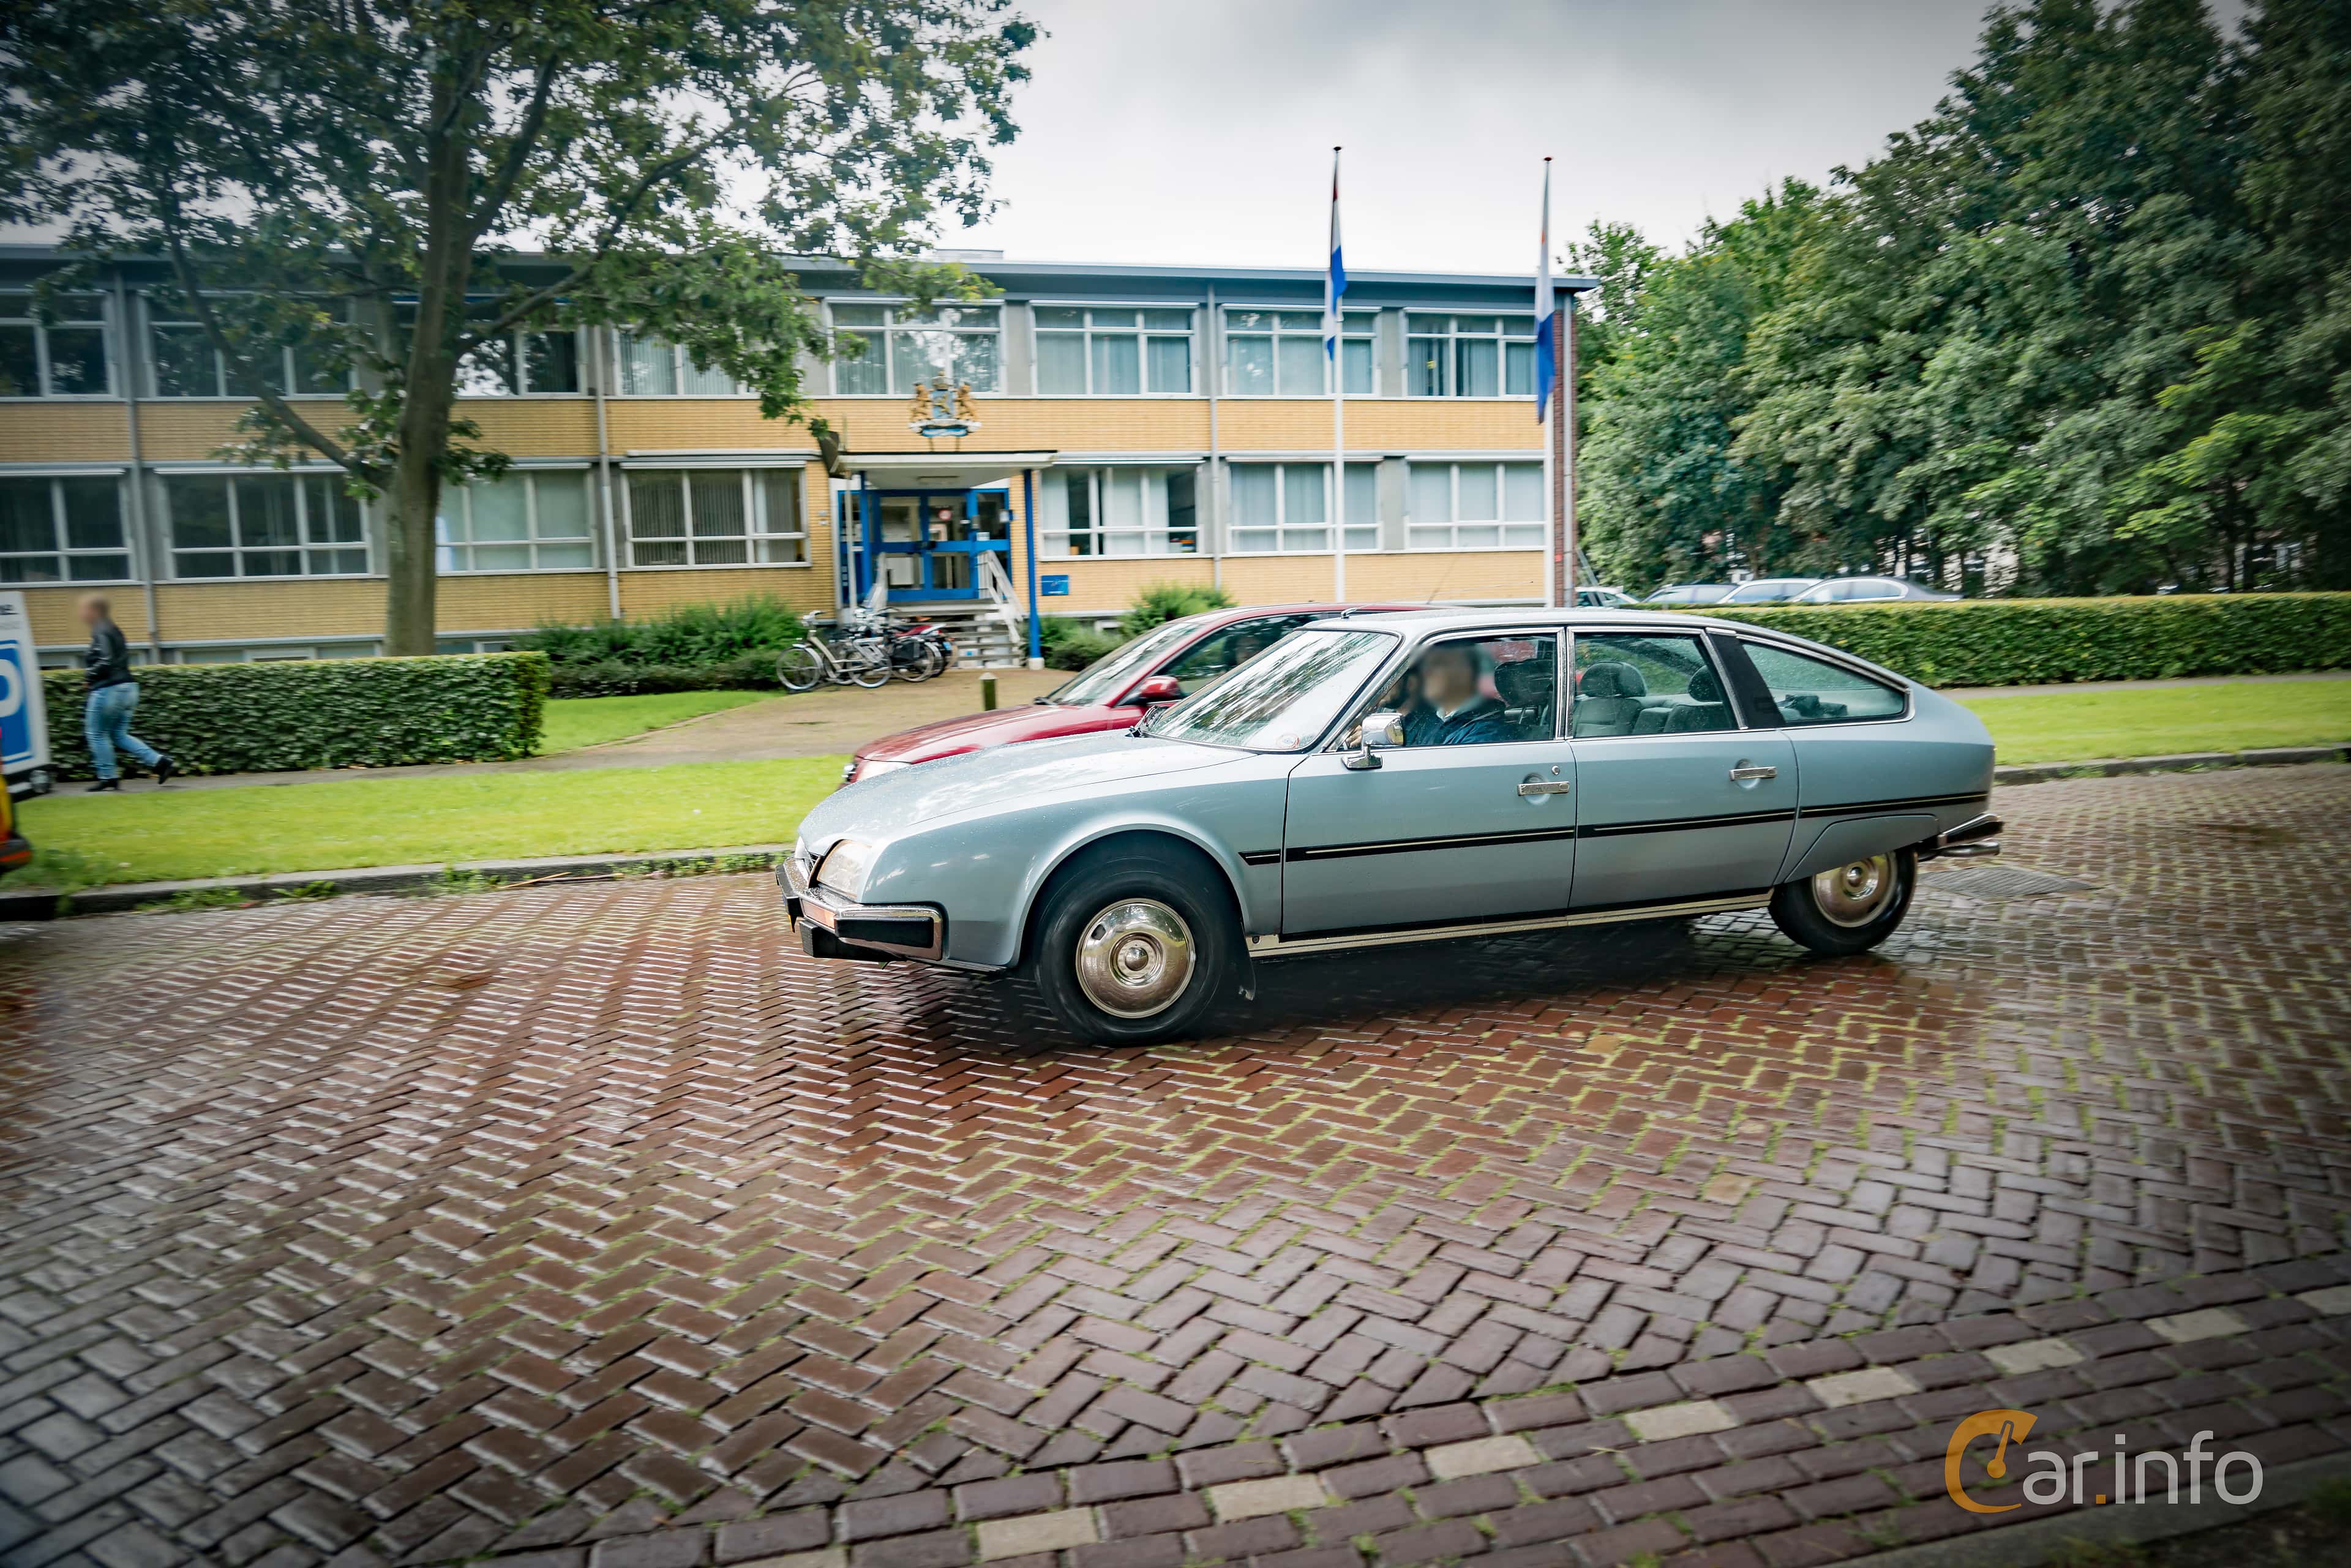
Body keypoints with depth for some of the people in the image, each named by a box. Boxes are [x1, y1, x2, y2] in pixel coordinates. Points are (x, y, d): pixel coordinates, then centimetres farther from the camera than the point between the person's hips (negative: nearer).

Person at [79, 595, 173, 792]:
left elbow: (106, 662, -23)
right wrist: (92, 674, 15)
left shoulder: (100, 632, -14)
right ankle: (160, 762, 0)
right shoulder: (113, 630, 15)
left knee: (96, 733, 4)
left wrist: (89, 676, -8)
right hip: (126, 687, 9)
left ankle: (107, 777, 9)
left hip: (108, 690, -9)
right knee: (119, 734, 13)